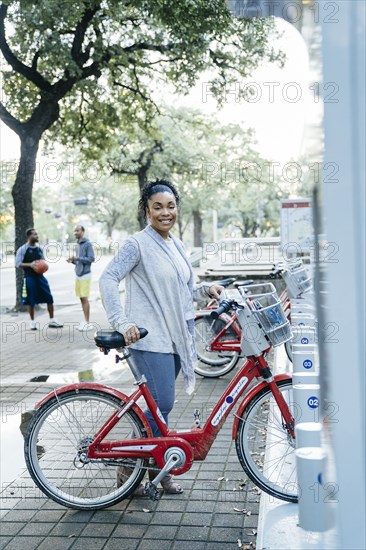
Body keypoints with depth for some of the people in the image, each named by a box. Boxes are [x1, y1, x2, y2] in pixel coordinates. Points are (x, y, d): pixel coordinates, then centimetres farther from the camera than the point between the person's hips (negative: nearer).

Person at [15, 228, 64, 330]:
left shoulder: (39, 249, 10)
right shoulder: (23, 249, -7)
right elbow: (18, 264, -9)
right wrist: (30, 265, -22)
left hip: (40, 276, 5)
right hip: (29, 278, -5)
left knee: (49, 298, 1)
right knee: (31, 301, 3)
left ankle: (52, 321, 11)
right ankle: (32, 322, 18)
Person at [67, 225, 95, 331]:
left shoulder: (87, 244, -9)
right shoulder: (77, 245, 15)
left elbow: (91, 259, -16)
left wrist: (77, 258, -18)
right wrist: (72, 260, 3)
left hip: (85, 275, -8)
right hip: (78, 274, 8)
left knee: (85, 298, -6)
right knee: (81, 298, 9)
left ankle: (87, 322, 0)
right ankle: (85, 321, 15)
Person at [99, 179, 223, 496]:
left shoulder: (177, 245, 15)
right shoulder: (138, 244, -9)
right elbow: (108, 280, -16)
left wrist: (207, 290, 2)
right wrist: (122, 322, -26)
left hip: (176, 335, 7)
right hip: (149, 338, -7)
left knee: (160, 405, 13)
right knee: (162, 405, -10)